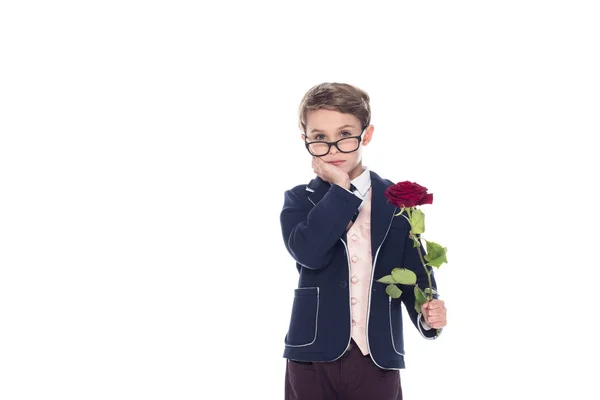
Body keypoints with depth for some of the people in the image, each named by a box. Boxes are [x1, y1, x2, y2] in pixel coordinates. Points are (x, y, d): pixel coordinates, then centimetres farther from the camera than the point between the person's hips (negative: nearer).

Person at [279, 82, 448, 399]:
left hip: (378, 358, 1)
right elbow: (309, 252, -18)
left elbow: (413, 270, 2)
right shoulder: (298, 201, 3)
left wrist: (428, 313, -17)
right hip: (315, 356, 0)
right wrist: (340, 190, -15)